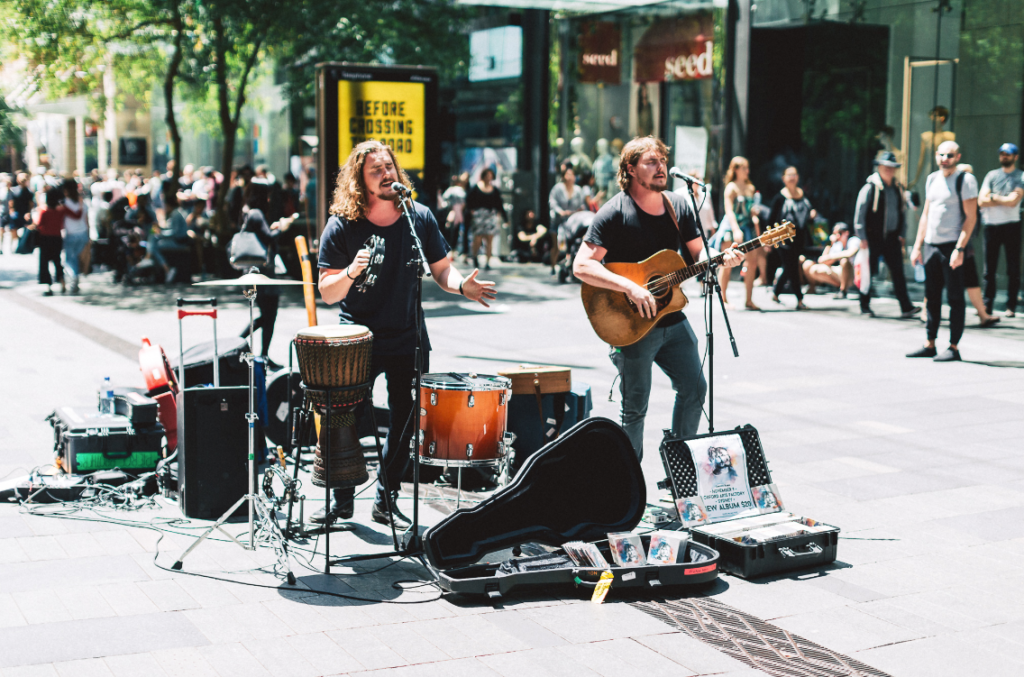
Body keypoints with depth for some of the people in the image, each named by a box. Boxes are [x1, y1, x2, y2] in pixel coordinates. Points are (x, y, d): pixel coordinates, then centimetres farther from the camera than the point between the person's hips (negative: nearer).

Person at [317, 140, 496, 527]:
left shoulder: (420, 218, -2)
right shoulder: (342, 226, -9)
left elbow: (441, 268, 7)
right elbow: (327, 294, -9)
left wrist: (462, 285, -15)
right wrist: (350, 273, -30)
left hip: (408, 340, 3)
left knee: (405, 422, 8)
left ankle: (387, 500, 24)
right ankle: (341, 499, 16)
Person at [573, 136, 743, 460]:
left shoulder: (679, 206, 5)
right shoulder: (614, 212, -14)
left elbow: (697, 254, 12)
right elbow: (582, 266, -20)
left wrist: (721, 259, -11)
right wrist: (630, 287, -29)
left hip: (672, 320, 6)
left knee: (694, 389, 10)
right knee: (635, 407, 2)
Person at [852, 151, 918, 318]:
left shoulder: (898, 188, 9)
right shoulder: (870, 187, -9)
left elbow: (903, 212, 20)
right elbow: (859, 213, -8)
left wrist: (902, 234, 14)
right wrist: (862, 237, -9)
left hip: (892, 238, 4)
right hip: (873, 238, -4)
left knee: (898, 272, -2)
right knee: (869, 272, 5)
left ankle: (906, 308, -6)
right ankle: (865, 306, 18)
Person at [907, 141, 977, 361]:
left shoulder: (965, 180, -6)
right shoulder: (932, 179, 14)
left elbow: (971, 217, -11)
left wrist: (960, 249, -18)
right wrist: (918, 246, 13)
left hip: (952, 246, -7)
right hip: (931, 245, 7)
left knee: (955, 298, -2)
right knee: (932, 297, 10)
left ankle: (954, 347, 2)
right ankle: (930, 345, 16)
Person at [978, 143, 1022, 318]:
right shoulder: (991, 175, 11)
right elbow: (981, 201, 1)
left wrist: (993, 197, -2)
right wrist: (1005, 200, -5)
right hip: (990, 225, 2)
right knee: (989, 267, 3)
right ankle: (988, 304, 7)